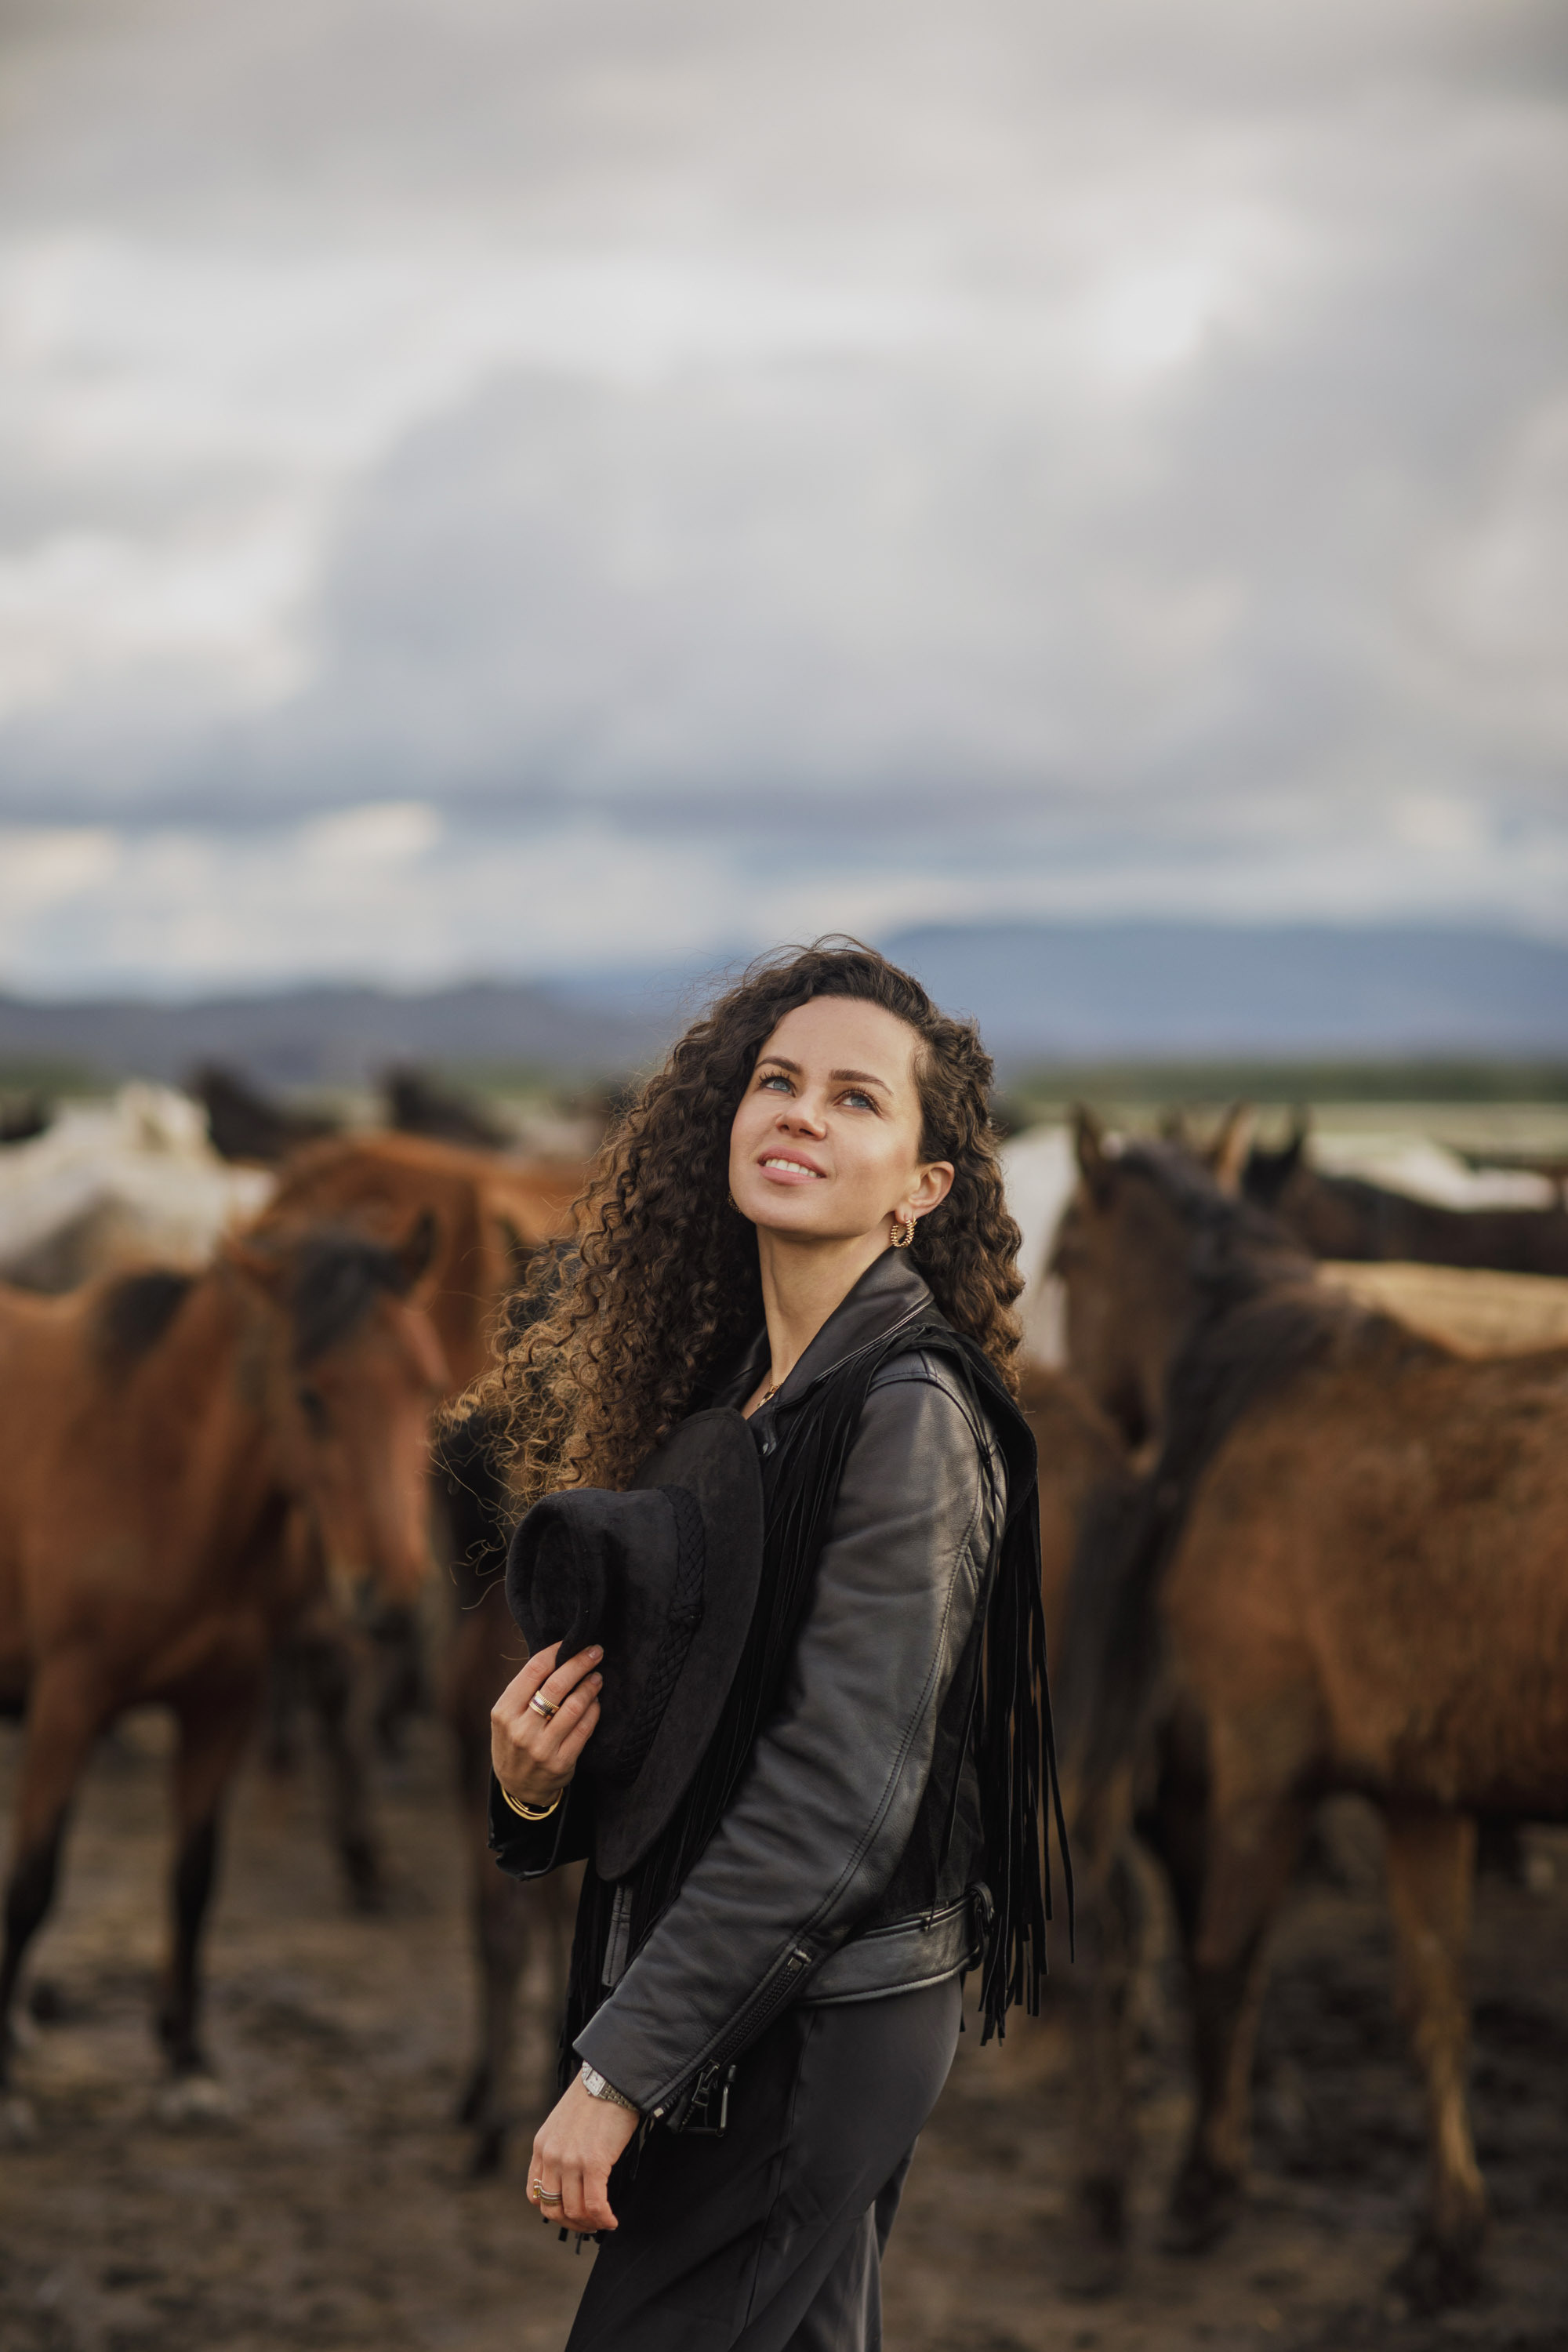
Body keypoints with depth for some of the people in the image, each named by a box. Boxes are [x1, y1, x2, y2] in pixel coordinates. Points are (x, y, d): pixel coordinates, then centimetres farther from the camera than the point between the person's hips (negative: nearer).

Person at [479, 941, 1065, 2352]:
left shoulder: (910, 1414, -16)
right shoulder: (738, 1383, 11)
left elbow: (834, 1802, -20)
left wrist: (618, 2070, -19)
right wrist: (539, 1784, -4)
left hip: (820, 2030, -8)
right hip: (741, 2012, 8)